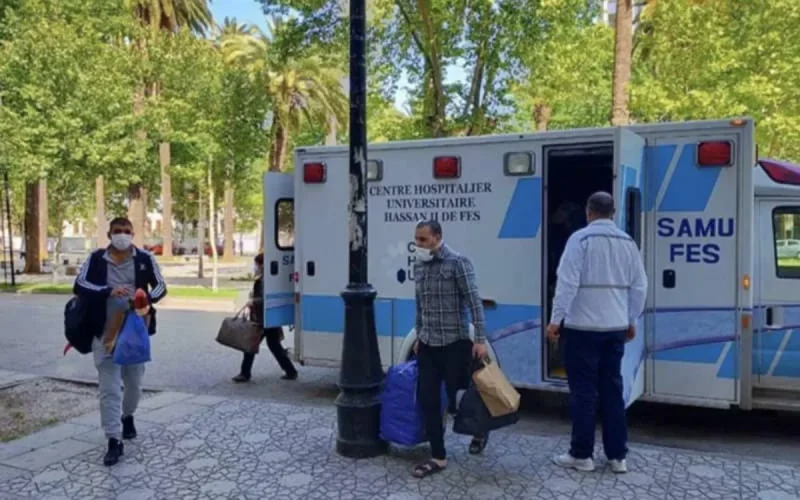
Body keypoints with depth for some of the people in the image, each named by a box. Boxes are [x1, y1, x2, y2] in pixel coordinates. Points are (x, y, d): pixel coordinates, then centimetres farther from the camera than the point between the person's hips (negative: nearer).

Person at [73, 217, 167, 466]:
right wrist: (109, 291, -24)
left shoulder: (145, 258, 0)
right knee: (109, 387, -4)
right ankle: (114, 441, 2)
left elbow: (161, 287, 2)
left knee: (134, 382, 16)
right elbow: (79, 286, -8)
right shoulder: (96, 259, -1)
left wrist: (147, 299, -20)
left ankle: (127, 417, 45)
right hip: (105, 333, -1)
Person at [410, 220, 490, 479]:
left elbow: (474, 301, -15)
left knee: (458, 399, 5)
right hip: (428, 345, 6)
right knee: (427, 400, 4)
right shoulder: (418, 265, 7)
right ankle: (438, 457, 17)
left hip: (455, 343, -6)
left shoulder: (457, 262, -12)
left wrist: (480, 339, -19)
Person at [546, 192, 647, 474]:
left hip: (582, 328, -5)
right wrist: (631, 321, 20)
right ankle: (617, 456, 18)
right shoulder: (628, 242, 8)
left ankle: (581, 455, 10)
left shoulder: (580, 239, -9)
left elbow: (567, 282, -15)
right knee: (612, 390, 12)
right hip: (616, 328, 5)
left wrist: (556, 319, -10)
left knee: (583, 391, 2)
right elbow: (639, 286, 10)